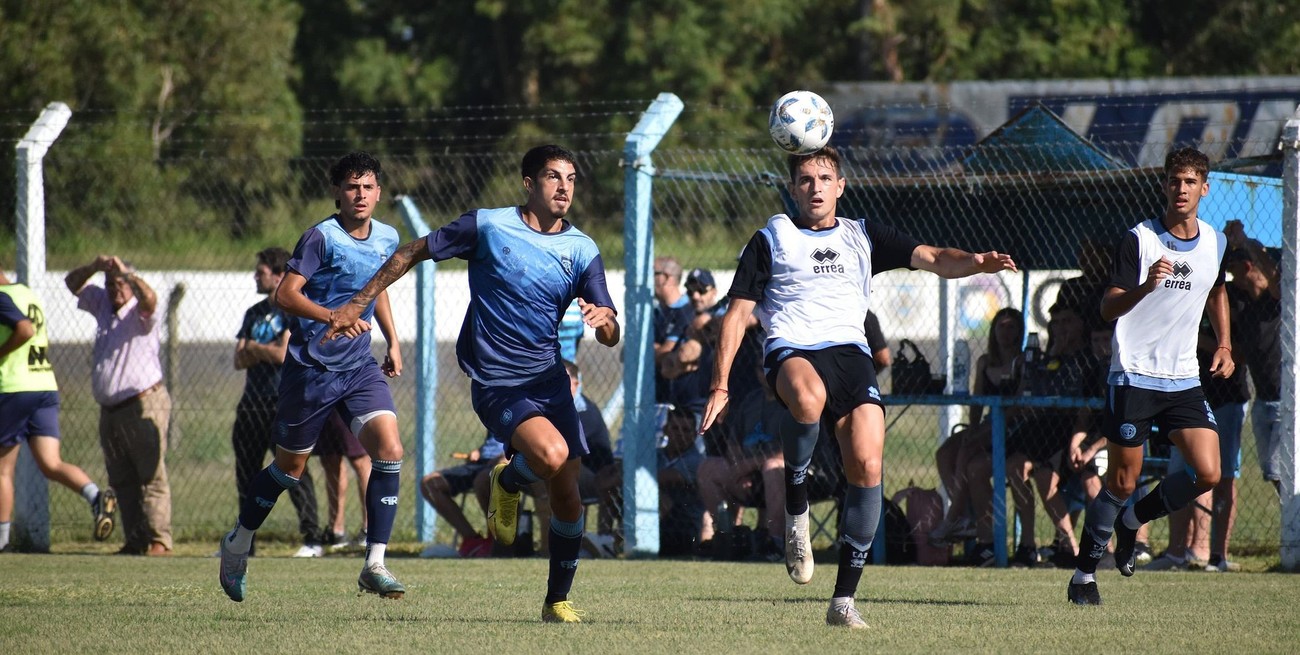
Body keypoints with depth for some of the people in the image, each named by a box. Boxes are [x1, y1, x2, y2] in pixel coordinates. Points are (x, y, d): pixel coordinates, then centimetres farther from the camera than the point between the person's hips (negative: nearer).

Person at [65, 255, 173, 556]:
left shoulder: (141, 313, -6)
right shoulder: (102, 304, 13)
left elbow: (149, 299, -27)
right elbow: (73, 283, 13)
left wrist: (128, 272, -31)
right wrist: (94, 267, -4)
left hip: (144, 404, -8)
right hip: (109, 408, 8)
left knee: (151, 475, -9)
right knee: (121, 479, 7)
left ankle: (159, 539, -12)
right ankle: (134, 540, 10)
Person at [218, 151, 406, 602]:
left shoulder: (387, 239, 6)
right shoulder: (322, 238, -14)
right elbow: (284, 295, -20)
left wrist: (393, 341, 18)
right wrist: (332, 317, -33)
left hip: (360, 367, 5)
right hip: (311, 367, -5)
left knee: (390, 451, -15)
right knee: (290, 467, 8)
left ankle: (374, 565, -11)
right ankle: (238, 543, 32)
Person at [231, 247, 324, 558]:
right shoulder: (255, 313, 17)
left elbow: (282, 354, -16)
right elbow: (240, 360, 10)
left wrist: (253, 347, 0)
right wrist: (266, 350, -9)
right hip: (253, 401, 8)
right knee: (246, 474, 9)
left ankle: (312, 539, -13)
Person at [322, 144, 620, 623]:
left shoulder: (582, 251, 3)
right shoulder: (488, 226, -6)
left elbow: (611, 336, 1)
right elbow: (413, 253, 6)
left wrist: (603, 320, -24)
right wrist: (356, 305, 7)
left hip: (551, 382, 4)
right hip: (496, 383, -4)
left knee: (567, 494, 2)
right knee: (551, 455, -29)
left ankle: (558, 599, 20)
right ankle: (508, 481, 5)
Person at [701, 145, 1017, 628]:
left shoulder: (863, 236, 22)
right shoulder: (771, 239, 16)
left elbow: (934, 259, 11)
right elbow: (737, 313, 12)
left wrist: (977, 262, -11)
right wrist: (720, 386, 2)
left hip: (850, 352, 3)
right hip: (792, 350, -3)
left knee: (867, 467, -16)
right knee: (808, 400, -41)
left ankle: (844, 600, -8)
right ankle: (796, 512, -18)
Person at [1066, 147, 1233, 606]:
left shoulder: (1216, 244, 7)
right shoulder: (1139, 240, -9)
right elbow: (1108, 309, -14)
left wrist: (1224, 345, 17)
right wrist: (1146, 285, -32)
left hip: (1184, 379, 4)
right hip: (1134, 375, -4)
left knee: (1208, 473, -10)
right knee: (1122, 483, -3)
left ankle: (1133, 521, 15)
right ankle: (1084, 574, 12)